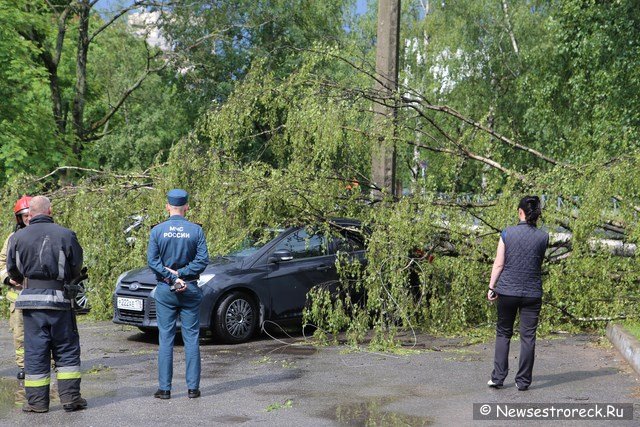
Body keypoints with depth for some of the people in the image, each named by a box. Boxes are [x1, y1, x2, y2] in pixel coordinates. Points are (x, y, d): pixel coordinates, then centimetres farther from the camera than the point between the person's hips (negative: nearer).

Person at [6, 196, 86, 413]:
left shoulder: (19, 237, 0)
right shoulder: (66, 235, -4)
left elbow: (12, 270, 9)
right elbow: (76, 268, 3)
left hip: (31, 298, 1)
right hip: (59, 298, -1)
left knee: (35, 351, 7)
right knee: (67, 350, 9)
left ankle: (37, 401, 10)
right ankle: (70, 396, 8)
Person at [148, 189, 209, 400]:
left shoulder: (157, 230, -2)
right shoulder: (196, 230, -3)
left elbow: (152, 260, -8)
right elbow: (203, 260, -9)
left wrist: (171, 277, -9)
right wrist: (181, 275, -7)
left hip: (165, 290, 0)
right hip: (190, 289, 0)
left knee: (166, 339, 4)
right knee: (191, 338, 5)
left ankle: (164, 388, 6)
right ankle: (193, 387, 6)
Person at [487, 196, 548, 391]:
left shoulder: (507, 233, -6)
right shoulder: (543, 237, -2)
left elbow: (498, 264, -5)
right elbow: (539, 263, 11)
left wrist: (491, 287, 2)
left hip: (507, 291, 0)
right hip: (532, 293, 0)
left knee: (503, 333, 12)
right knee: (528, 336, 6)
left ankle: (498, 378, 10)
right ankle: (523, 381, 9)